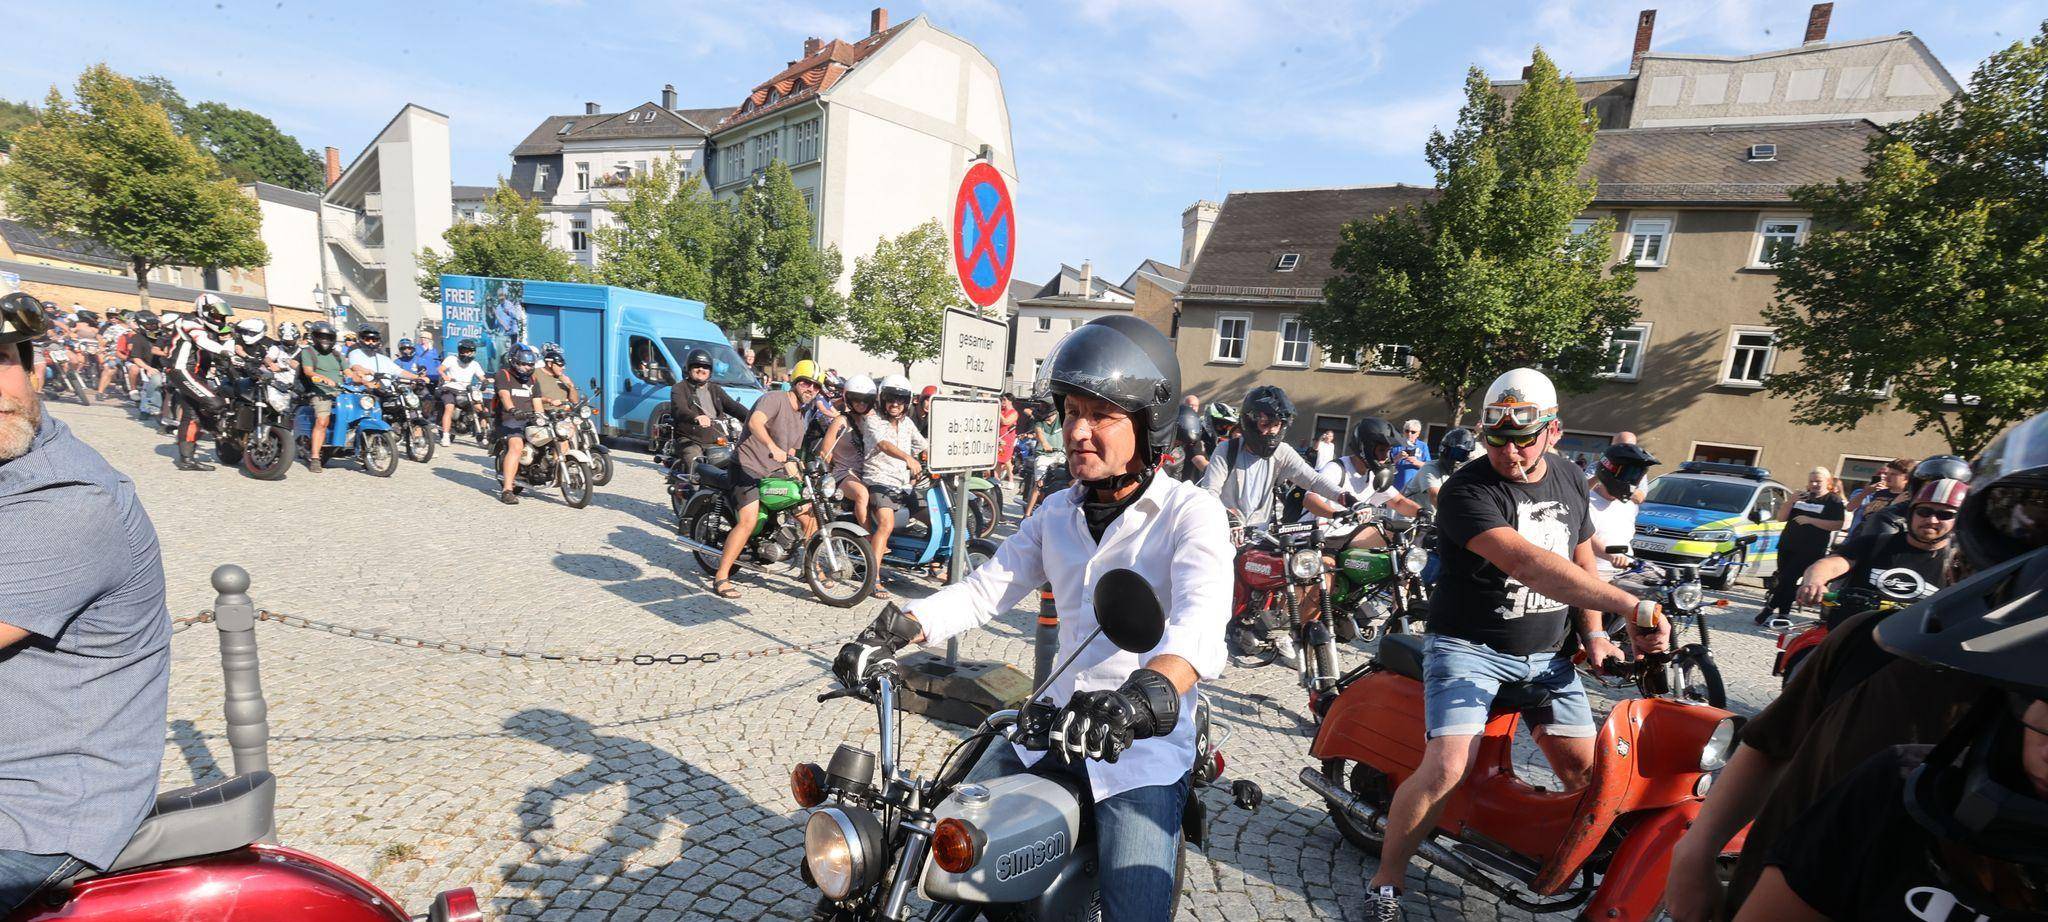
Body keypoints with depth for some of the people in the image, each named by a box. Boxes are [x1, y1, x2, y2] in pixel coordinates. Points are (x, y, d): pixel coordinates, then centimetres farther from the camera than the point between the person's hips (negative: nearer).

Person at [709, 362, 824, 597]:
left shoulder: (800, 416, 18)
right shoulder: (775, 398, -10)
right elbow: (755, 422, -30)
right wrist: (773, 447, -45)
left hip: (776, 471, 9)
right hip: (750, 467, -9)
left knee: (811, 514, 6)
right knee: (749, 521, -24)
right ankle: (721, 578, -15)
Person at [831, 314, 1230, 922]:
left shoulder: (1191, 513, -11)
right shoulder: (1057, 512, 8)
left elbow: (1201, 621, -28)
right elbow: (984, 590, 4)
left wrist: (1144, 697, -48)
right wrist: (894, 631, -11)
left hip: (1146, 744, -5)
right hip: (1055, 721, 5)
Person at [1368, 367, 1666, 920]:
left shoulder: (1570, 480, 6)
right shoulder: (1467, 491, -20)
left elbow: (1582, 560, 17)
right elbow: (1528, 564, -33)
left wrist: (1593, 635, 7)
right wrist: (1633, 607, -35)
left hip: (1547, 654, 7)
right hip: (1470, 647, -7)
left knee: (1586, 774, 4)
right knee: (1446, 769, -17)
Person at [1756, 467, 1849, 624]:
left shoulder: (1834, 501, 1)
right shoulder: (1802, 497, 16)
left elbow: (1837, 525, -10)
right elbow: (1781, 518, 11)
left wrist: (1810, 520, -18)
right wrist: (1791, 501, -2)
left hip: (1809, 551, -5)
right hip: (1786, 546, 5)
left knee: (1788, 580, -11)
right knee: (1783, 580, 5)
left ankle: (1769, 609, -6)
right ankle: (1784, 614, 13)